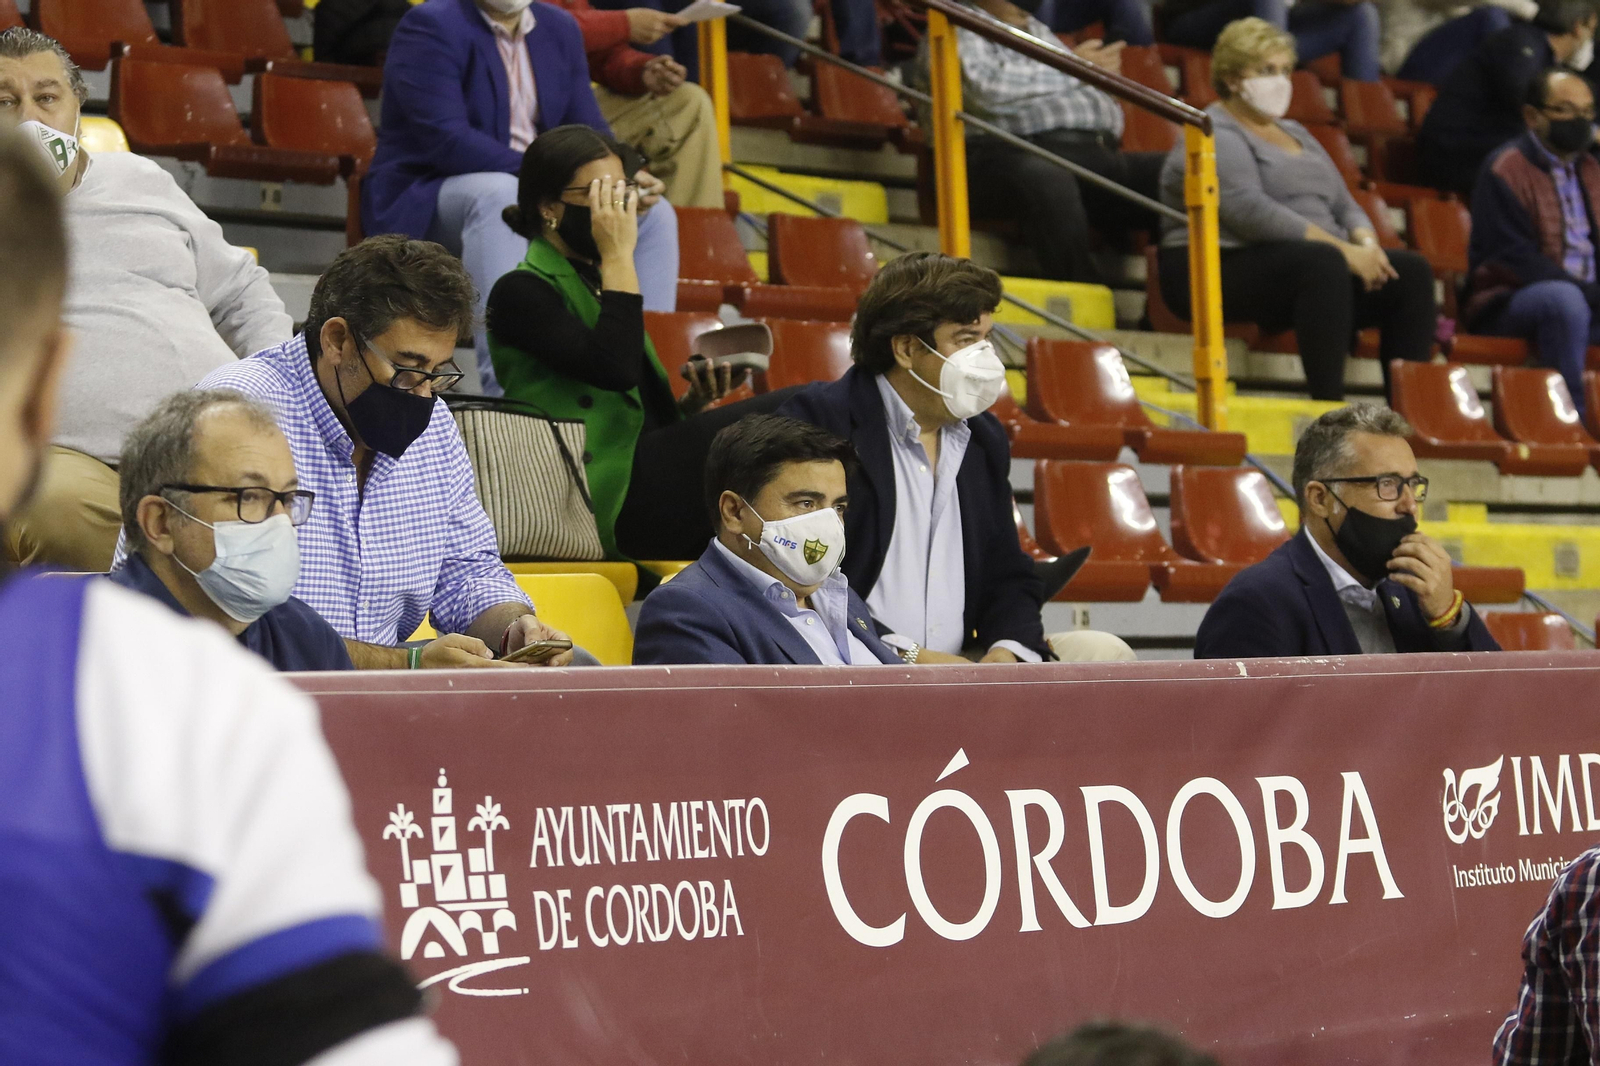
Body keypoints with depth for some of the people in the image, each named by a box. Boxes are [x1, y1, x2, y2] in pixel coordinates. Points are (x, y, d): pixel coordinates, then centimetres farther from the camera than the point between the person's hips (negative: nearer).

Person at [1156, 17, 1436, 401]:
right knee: (1324, 264, -37)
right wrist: (1340, 249, -22)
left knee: (1412, 270, -13)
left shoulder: (1296, 135, 24)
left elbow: (1344, 205, 20)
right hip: (1224, 268, -8)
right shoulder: (1214, 135, -4)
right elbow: (1248, 211, -19)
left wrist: (1366, 244, -5)